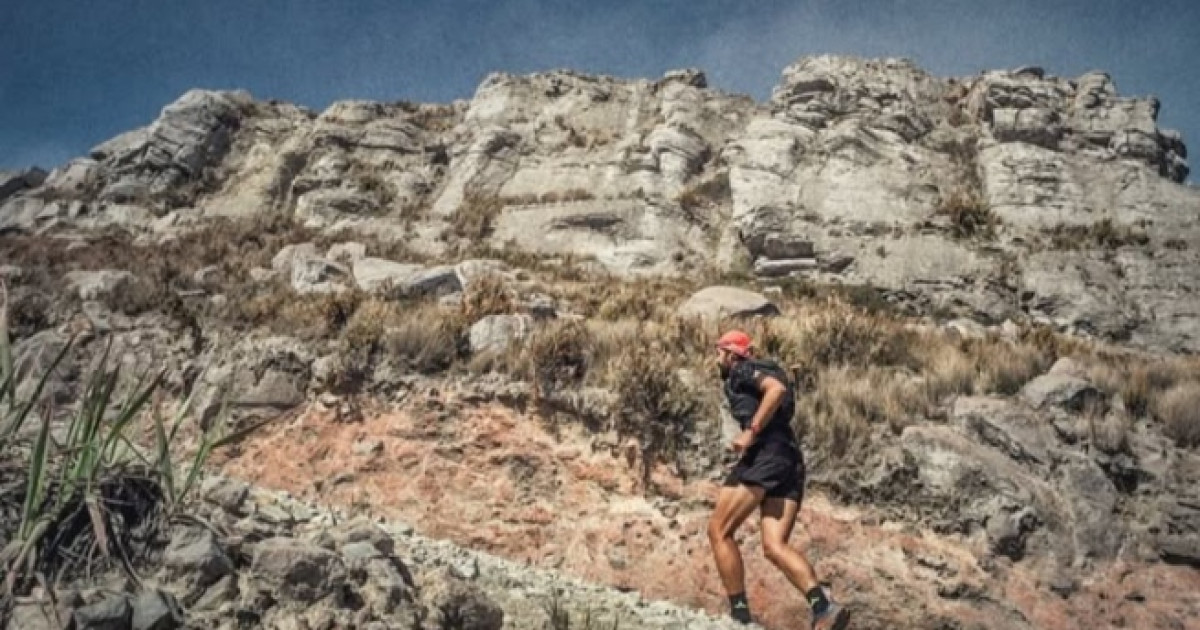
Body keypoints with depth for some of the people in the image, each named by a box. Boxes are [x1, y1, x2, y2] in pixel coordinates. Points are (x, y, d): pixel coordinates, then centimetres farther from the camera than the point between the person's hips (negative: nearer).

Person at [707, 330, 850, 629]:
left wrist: (751, 432, -15)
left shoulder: (743, 370, 6)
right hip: (790, 459, 9)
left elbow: (777, 388, -14)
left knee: (719, 531, -2)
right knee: (775, 546, -4)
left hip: (765, 452, -9)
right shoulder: (760, 374, 33)